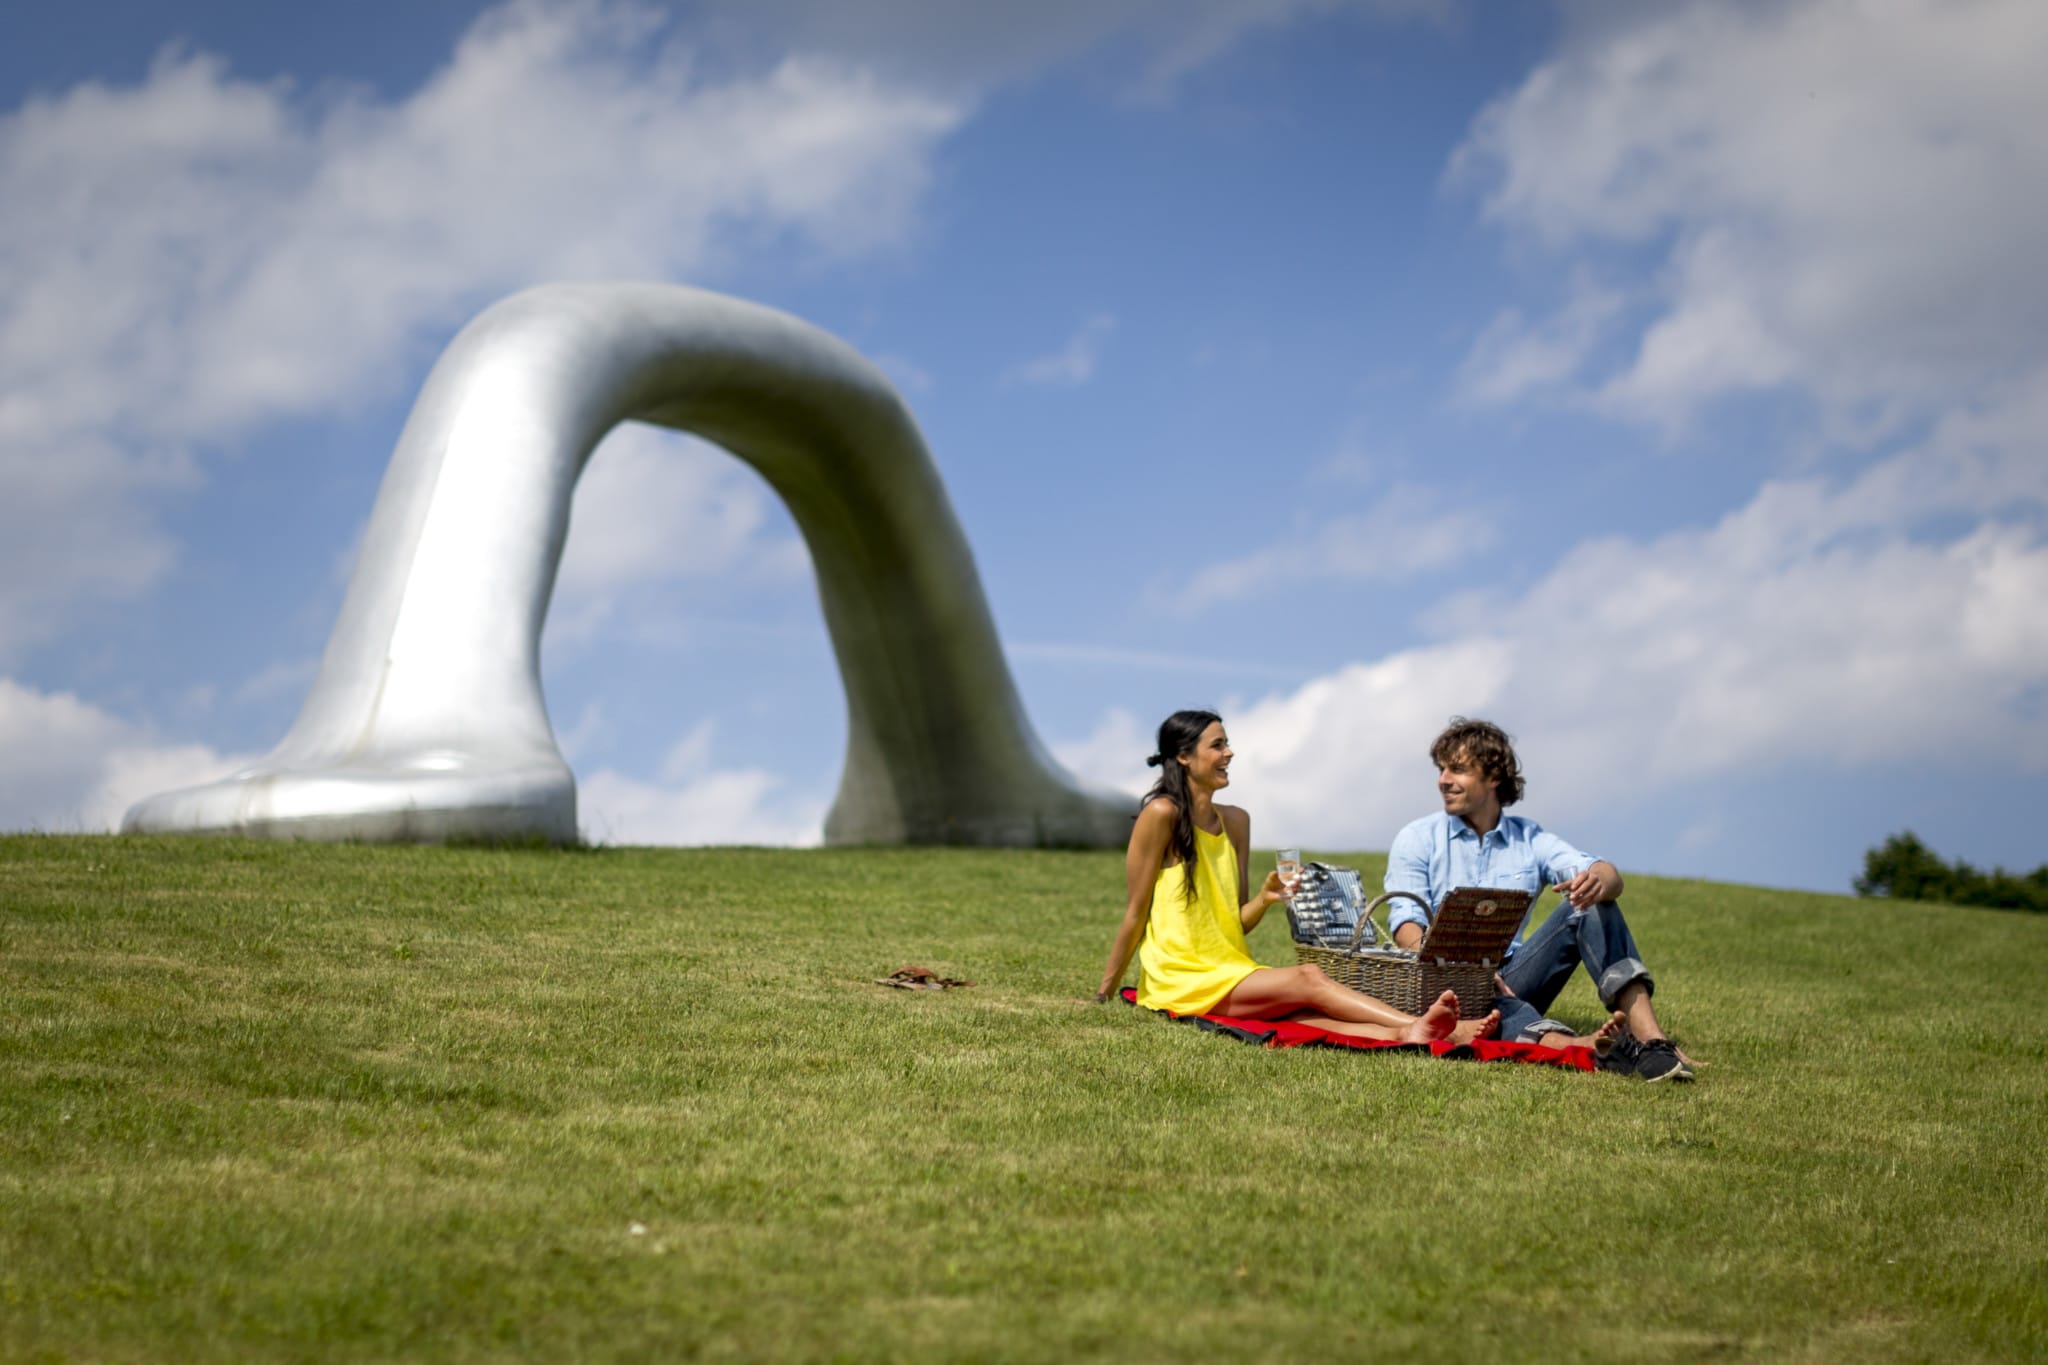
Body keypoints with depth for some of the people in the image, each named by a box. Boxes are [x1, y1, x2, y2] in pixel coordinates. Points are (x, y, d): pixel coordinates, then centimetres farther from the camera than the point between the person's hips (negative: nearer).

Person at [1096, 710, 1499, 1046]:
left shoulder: (1235, 820, 12)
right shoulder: (1161, 814, -9)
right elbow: (1135, 911, -6)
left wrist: (1265, 897, -5)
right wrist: (1104, 994, -4)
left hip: (1230, 973, 6)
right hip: (1179, 981, -6)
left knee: (1302, 1015, -25)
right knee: (1308, 979, -25)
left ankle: (1406, 1034, -51)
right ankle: (1432, 1028, -39)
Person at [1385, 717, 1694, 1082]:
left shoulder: (1531, 839, 13)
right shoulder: (1416, 841, 6)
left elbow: (1609, 876, -4)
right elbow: (1407, 928, -8)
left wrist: (1598, 881, -31)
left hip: (1512, 980, 3)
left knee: (1591, 907, -15)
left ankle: (1648, 1038, -34)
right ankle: (1576, 1046, -63)